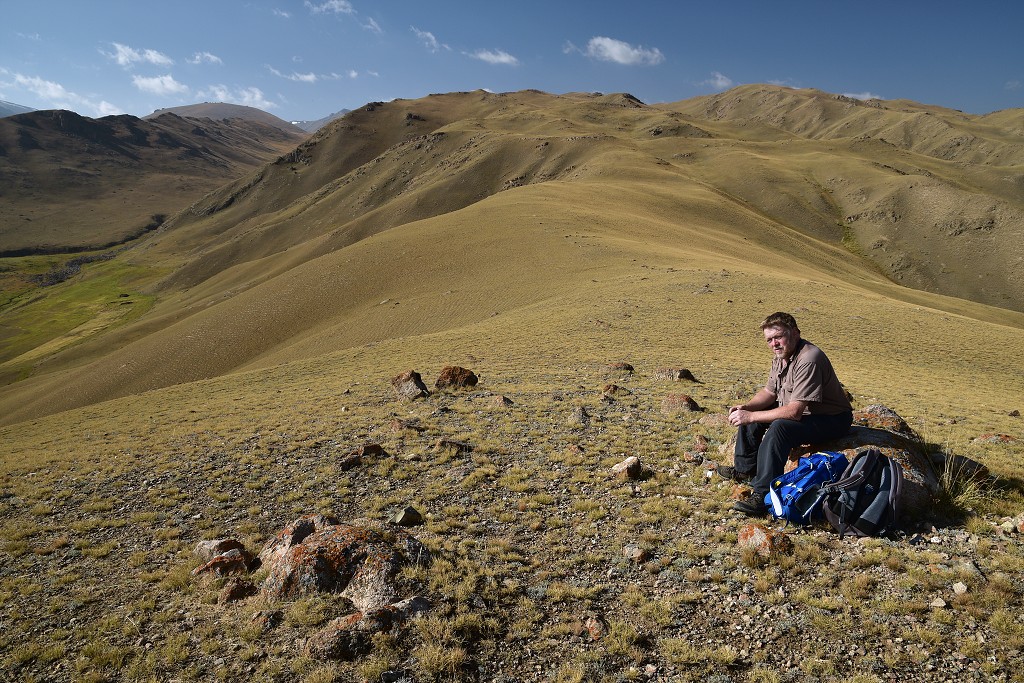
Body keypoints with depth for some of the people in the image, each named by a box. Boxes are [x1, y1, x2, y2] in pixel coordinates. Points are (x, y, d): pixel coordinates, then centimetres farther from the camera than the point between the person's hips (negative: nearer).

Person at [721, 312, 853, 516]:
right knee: (747, 414, 8)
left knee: (780, 427, -35)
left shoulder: (808, 360, -31)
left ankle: (763, 495, -33)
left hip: (832, 420, -10)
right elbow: (769, 392, 8)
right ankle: (745, 469, 20)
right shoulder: (781, 356, -1)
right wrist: (746, 407, -12)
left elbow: (794, 411, -35)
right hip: (797, 408, 10)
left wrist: (751, 416, -31)